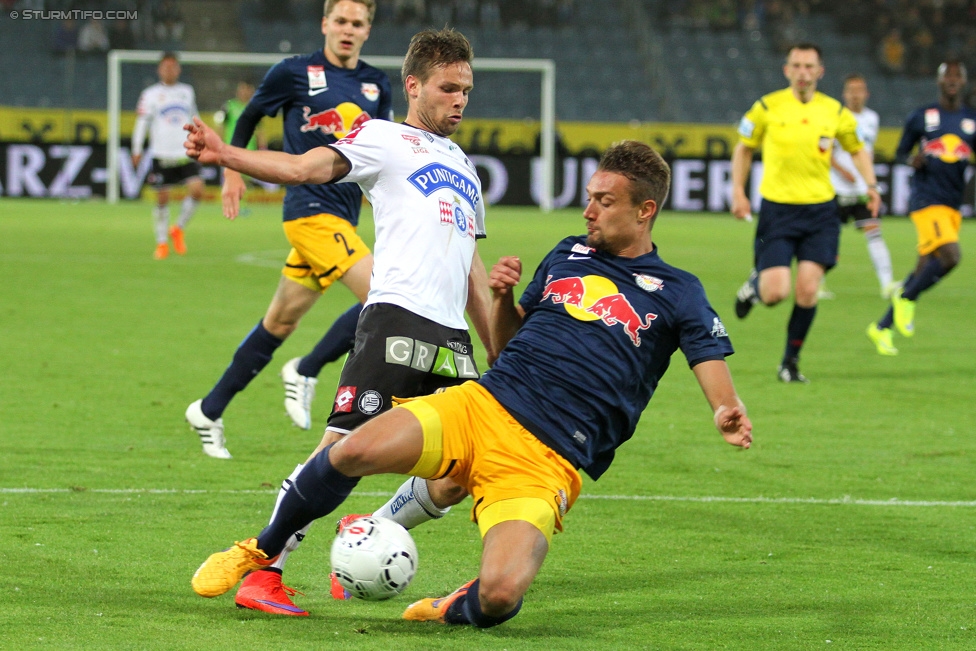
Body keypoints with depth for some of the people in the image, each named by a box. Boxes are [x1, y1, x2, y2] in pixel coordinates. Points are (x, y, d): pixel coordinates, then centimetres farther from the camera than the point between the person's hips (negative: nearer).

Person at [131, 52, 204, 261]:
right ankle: (162, 242, 15)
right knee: (162, 199, 0)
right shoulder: (150, 94, 3)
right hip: (162, 155, -2)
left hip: (186, 154, 2)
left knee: (197, 189, -14)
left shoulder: (187, 92, 13)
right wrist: (137, 151, -4)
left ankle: (178, 229, 8)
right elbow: (141, 123, 2)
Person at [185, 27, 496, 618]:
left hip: (453, 337, 7)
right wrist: (228, 156, -27)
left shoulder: (463, 166, 27)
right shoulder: (385, 139, 7)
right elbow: (310, 167, -10)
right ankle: (261, 572, -8)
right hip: (397, 319, -7)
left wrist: (498, 348, 28)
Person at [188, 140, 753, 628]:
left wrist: (728, 413, -27)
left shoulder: (676, 294, 8)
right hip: (482, 407, 4)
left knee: (501, 594, -30)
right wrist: (503, 299, 5)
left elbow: (712, 361, -4)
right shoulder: (569, 255, 21)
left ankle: (457, 611, 9)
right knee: (356, 451, -25)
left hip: (547, 464, -3)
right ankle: (264, 551, 1)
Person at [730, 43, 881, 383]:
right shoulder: (767, 107, -1)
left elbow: (857, 149, 19)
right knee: (776, 293, -11)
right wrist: (738, 192, 2)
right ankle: (755, 285, 27)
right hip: (777, 210, -1)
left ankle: (791, 361, 9)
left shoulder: (835, 112, 3)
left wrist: (871, 185, 3)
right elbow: (744, 148, 12)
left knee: (807, 291, -9)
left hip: (820, 210, 1)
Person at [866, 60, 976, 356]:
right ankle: (906, 299, -3)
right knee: (950, 255, -25)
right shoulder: (921, 117, 4)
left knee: (924, 271, 6)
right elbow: (900, 152, 11)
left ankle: (881, 328, 17)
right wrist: (912, 160, -12)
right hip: (926, 200, -5)